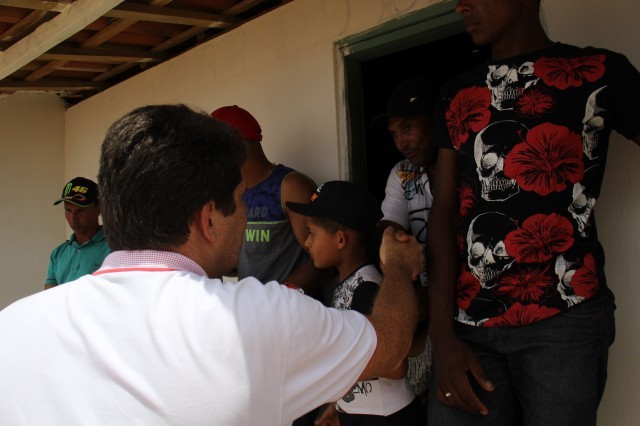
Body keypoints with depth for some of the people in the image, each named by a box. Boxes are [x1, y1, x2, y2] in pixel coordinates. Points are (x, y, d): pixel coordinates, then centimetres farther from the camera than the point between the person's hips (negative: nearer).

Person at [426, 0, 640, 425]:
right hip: (467, 322, 3)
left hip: (566, 316, -2)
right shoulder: (457, 94, 13)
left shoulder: (602, 72, 3)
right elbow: (443, 213, 5)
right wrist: (443, 335, -2)